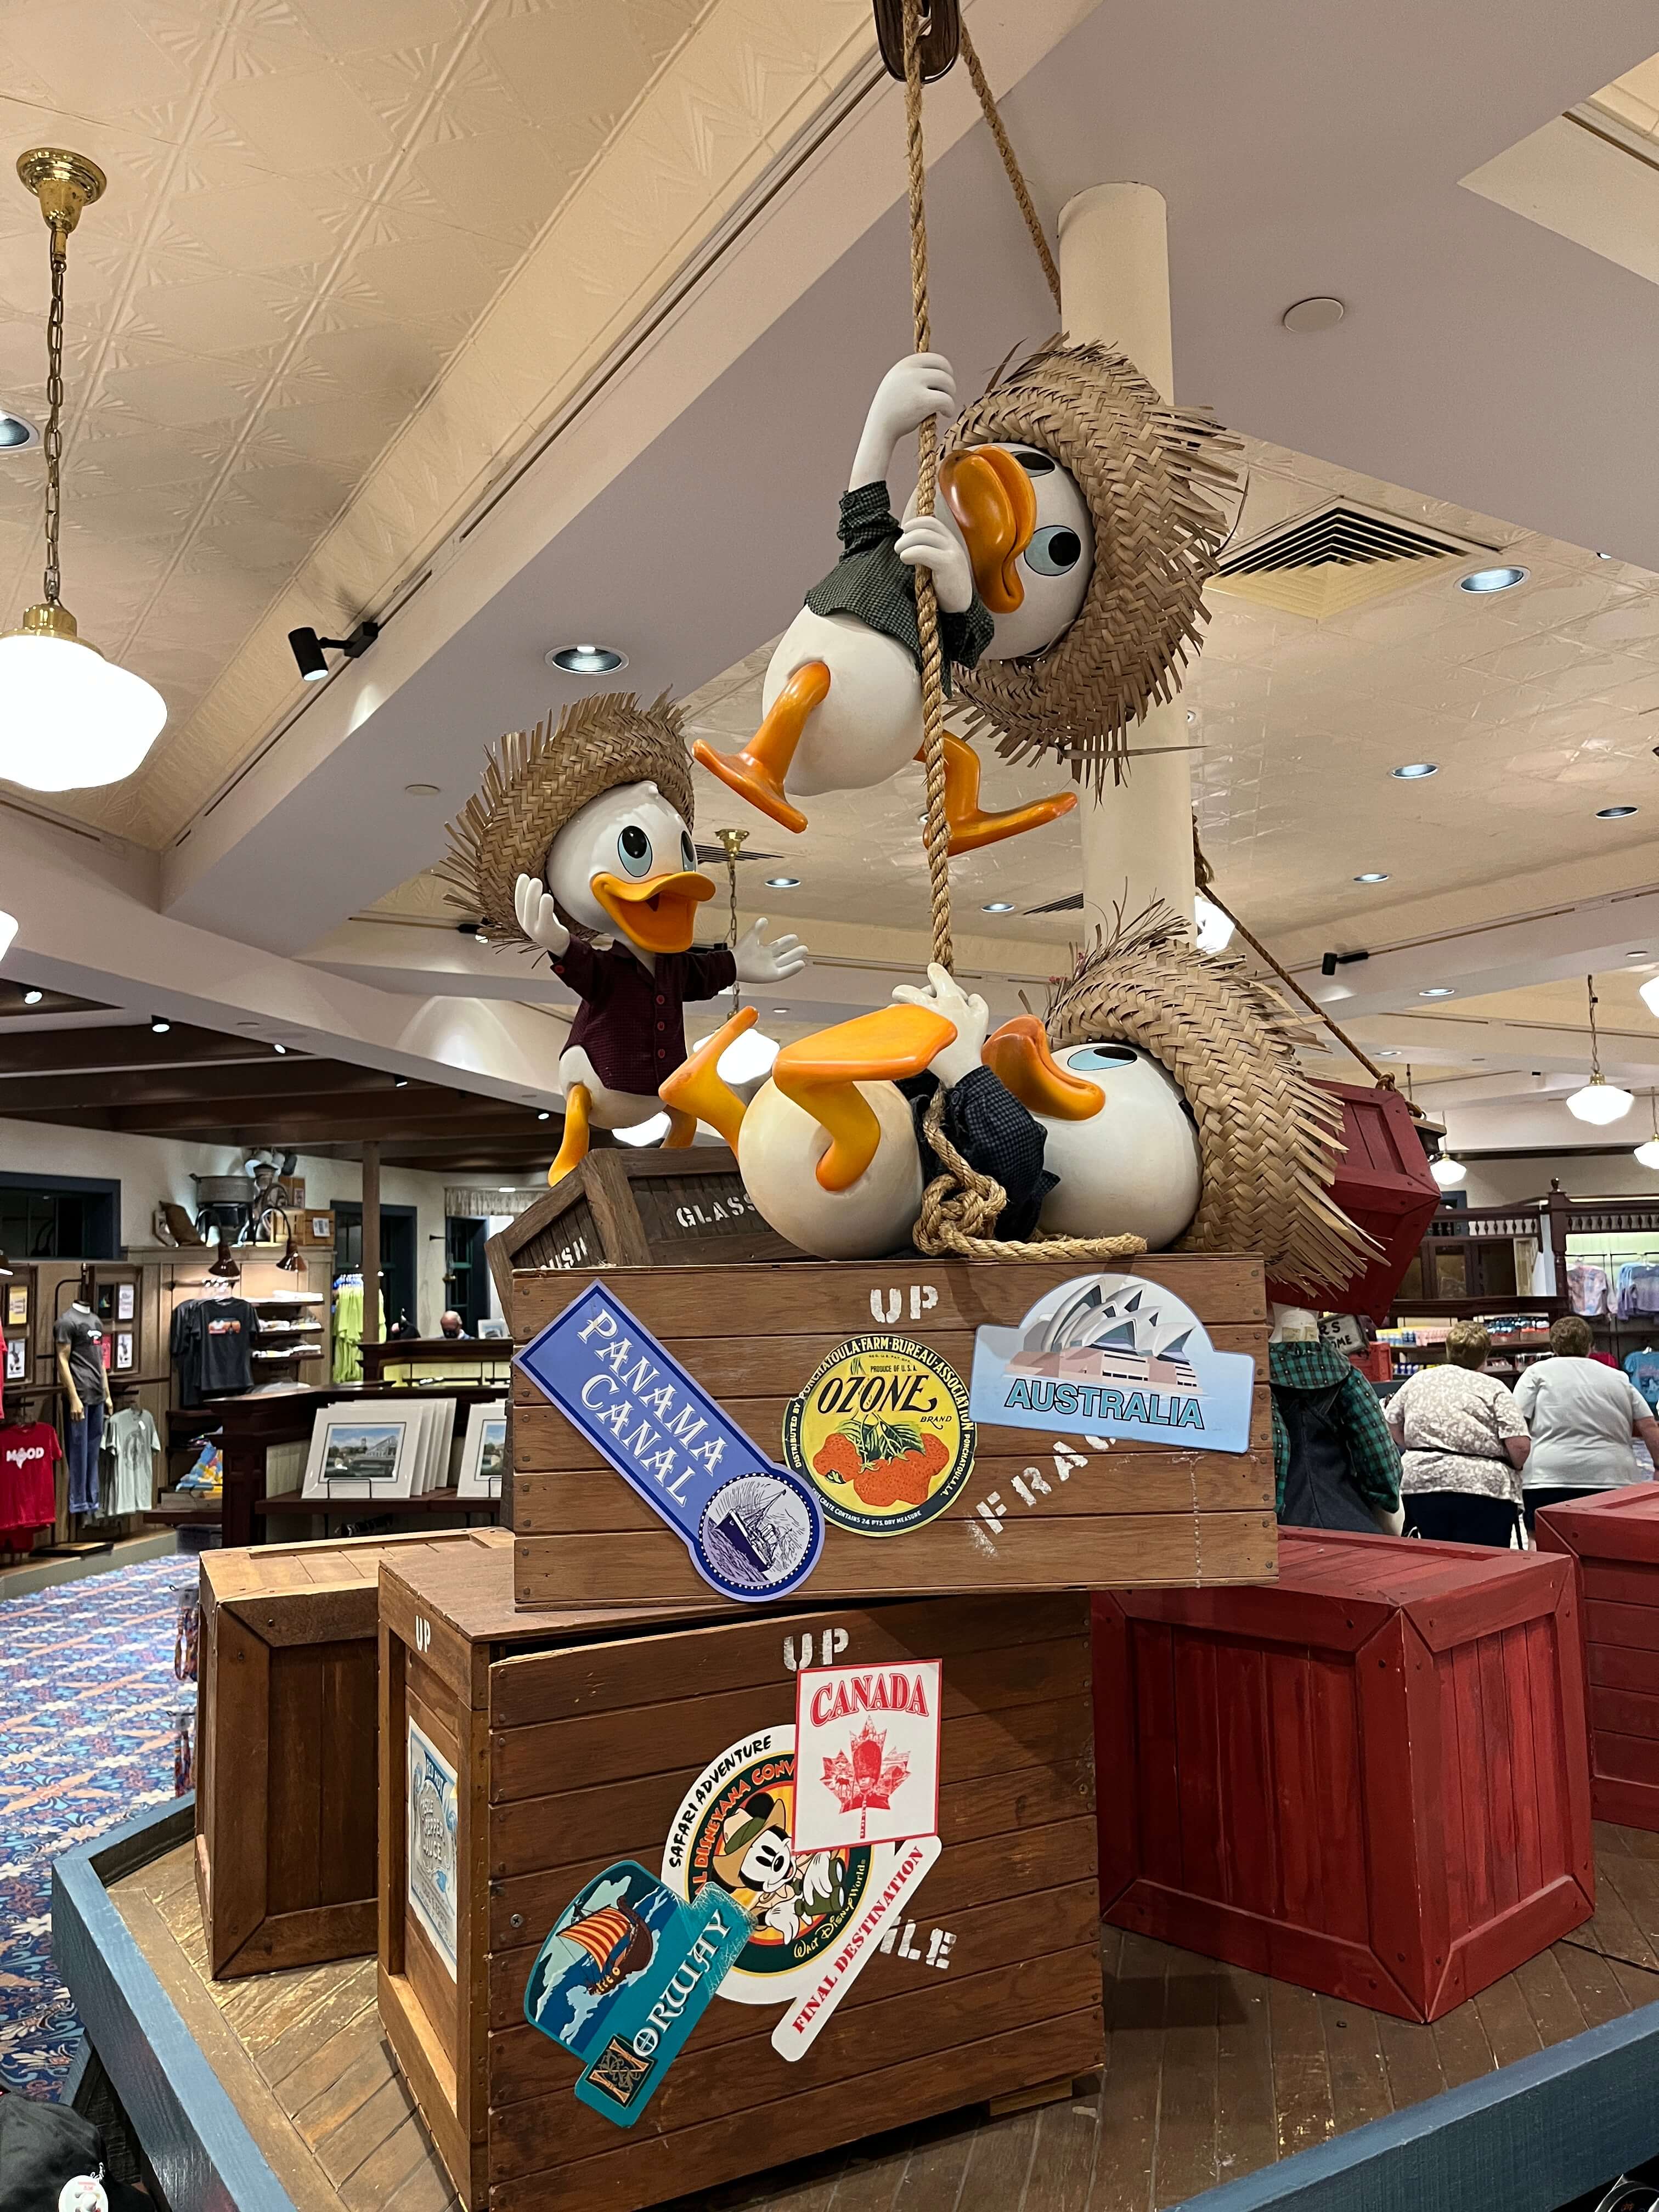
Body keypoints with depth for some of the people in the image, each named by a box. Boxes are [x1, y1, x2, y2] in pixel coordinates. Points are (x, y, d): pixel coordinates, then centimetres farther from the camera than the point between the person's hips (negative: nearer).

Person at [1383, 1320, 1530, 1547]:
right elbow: (1520, 1445, -8)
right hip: (1484, 1488, -4)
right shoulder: (1493, 1388, -1)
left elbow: (1390, 1424, 16)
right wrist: (1513, 1469, 11)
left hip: (1419, 1485, 4)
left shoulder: (1418, 1380, 11)